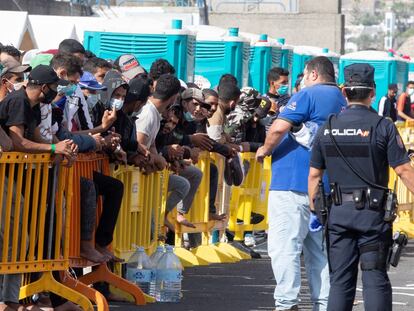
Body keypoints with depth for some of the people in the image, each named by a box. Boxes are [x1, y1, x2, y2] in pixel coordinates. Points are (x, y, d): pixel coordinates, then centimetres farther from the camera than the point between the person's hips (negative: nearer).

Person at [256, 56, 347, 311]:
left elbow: (279, 128, -19)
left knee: (285, 246, -8)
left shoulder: (308, 95, -7)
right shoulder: (343, 102, 17)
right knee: (320, 250, 11)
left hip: (294, 183, -8)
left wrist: (265, 150, -1)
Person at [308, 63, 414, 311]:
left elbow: (314, 174, 8)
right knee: (375, 278, 0)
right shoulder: (383, 126, -8)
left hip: (338, 212, 3)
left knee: (340, 279, 8)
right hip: (373, 212, -3)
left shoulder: (328, 128, 4)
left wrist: (314, 210, 16)